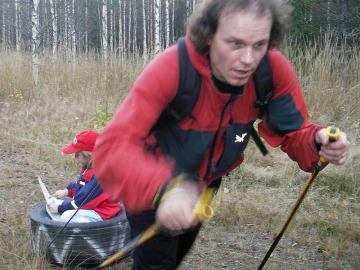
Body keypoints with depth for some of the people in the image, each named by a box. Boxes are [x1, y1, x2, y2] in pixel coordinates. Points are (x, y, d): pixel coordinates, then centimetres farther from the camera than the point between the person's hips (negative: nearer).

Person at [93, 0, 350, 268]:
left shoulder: (274, 70, -27)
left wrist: (318, 142, -39)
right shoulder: (172, 67, -39)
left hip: (206, 182, 5)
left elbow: (293, 132, -14)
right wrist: (163, 188, -64)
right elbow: (112, 147, -46)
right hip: (154, 183, -5)